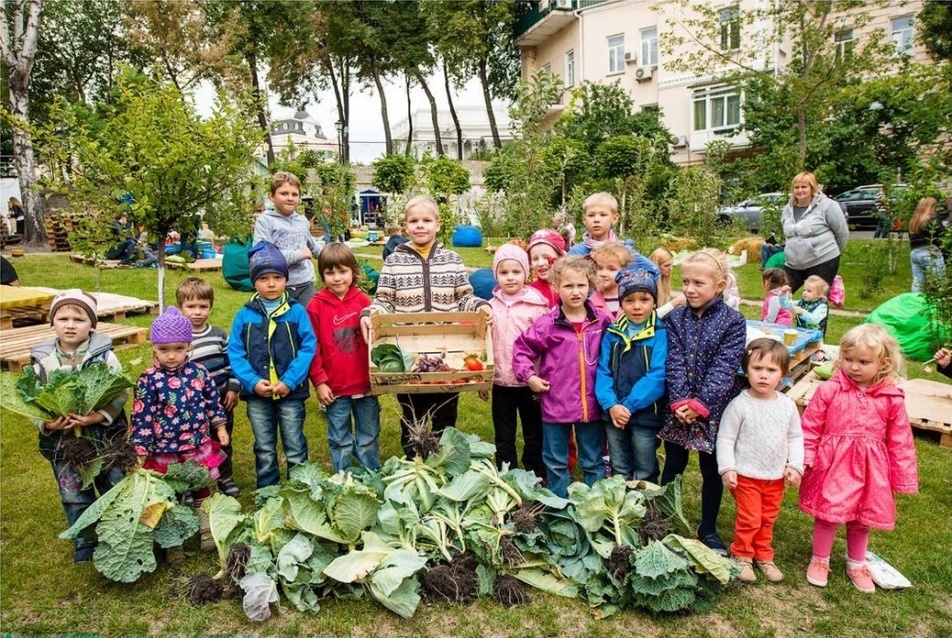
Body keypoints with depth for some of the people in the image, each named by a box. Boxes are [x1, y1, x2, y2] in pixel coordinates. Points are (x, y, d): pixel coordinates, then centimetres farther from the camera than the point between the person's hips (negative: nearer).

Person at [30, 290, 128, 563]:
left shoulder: (104, 355, -11)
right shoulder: (42, 360, -4)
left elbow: (121, 392, -13)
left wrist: (99, 416, -26)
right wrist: (45, 424, -17)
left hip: (105, 438, -2)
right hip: (63, 441, 2)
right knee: (74, 499, 16)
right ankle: (85, 544, 35)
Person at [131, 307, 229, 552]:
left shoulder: (199, 373, -5)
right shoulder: (148, 380, -13)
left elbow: (213, 402, 8)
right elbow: (141, 417, -11)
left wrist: (220, 426, 10)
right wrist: (140, 450, -11)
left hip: (199, 447, 2)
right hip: (165, 452, -2)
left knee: (201, 491, 17)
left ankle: (208, 531, 32)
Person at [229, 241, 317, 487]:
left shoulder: (297, 312, -5)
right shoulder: (244, 315, 0)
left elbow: (308, 348, -10)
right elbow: (235, 352, -1)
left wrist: (290, 381, -17)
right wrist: (253, 382, -14)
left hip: (291, 393, -2)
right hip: (257, 395, 2)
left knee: (295, 448, 11)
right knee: (264, 450, 17)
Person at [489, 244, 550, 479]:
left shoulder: (537, 305, -8)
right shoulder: (491, 307, 1)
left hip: (530, 382, -2)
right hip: (501, 382, 2)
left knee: (534, 435, 13)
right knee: (503, 437, 13)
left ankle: (536, 479, 28)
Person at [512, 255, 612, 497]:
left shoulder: (602, 321, -3)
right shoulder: (547, 323, -10)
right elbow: (521, 348, 1)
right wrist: (529, 376, -9)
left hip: (591, 404, 1)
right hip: (556, 404, -1)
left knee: (594, 462, 16)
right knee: (556, 462, 14)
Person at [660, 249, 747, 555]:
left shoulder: (733, 321, -7)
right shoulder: (675, 318, 0)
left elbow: (724, 368, -14)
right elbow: (674, 363, -7)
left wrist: (700, 403, -20)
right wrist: (680, 401, -18)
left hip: (714, 410, -2)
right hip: (678, 408, 2)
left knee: (712, 471, 13)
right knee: (673, 466, 13)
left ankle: (708, 529, 29)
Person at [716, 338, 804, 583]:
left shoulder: (787, 405, -2)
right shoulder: (739, 405, -15)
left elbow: (795, 437, 8)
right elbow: (725, 439, -11)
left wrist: (795, 466, -1)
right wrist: (727, 468, -16)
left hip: (776, 477, 4)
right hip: (746, 476, -4)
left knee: (768, 520, 17)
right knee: (749, 520, 3)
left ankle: (764, 557, 36)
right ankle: (742, 556, 24)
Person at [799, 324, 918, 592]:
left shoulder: (891, 398, -5)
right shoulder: (829, 390, -11)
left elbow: (900, 441, 2)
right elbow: (810, 428, -6)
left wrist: (903, 477, 4)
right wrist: (804, 459, -11)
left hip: (869, 469, 3)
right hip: (833, 464, -2)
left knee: (862, 519, 17)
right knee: (828, 515, 4)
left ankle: (856, 565, 40)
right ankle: (820, 561, 28)